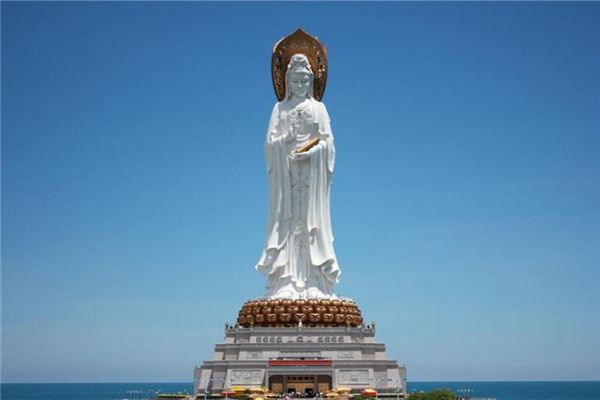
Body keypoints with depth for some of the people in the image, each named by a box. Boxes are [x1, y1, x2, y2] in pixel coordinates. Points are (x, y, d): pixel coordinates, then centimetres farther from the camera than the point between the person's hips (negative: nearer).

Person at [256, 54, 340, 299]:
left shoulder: (318, 107, 10)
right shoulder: (280, 108, 12)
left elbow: (327, 141, 2)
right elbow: (269, 141, 4)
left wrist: (310, 152, -14)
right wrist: (285, 139, -15)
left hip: (312, 171, 0)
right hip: (286, 171, 1)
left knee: (311, 220, -5)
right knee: (286, 220, -5)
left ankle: (313, 284, -6)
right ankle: (285, 284, -8)